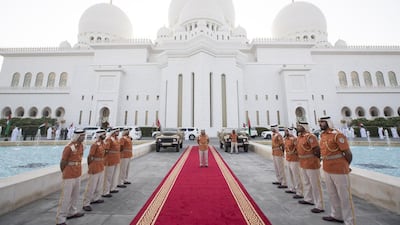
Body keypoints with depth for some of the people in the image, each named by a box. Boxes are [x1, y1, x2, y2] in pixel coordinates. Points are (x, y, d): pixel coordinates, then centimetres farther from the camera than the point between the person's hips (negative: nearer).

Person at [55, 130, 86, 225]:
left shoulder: (81, 145, 3)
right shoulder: (69, 147, -20)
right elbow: (62, 163, -12)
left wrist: (78, 171, 11)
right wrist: (65, 173, 1)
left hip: (78, 175, 7)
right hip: (69, 177, -7)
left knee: (75, 195, 20)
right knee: (65, 197, 4)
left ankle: (72, 212, 37)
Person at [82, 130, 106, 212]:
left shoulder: (103, 143, 6)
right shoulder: (95, 145, -20)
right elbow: (89, 157, -16)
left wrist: (102, 164, 16)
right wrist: (90, 166, -7)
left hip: (101, 167, 9)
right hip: (95, 168, -9)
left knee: (99, 184, 19)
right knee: (91, 186, 1)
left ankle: (95, 198, 34)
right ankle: (86, 204, 13)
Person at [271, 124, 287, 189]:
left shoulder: (278, 135, -17)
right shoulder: (273, 135, 11)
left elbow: (282, 144, -15)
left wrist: (282, 151, -4)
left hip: (278, 154, -9)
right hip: (274, 154, 9)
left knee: (281, 169, -2)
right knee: (276, 168, 18)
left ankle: (284, 184, 7)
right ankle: (279, 181, 32)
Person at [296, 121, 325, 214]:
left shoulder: (310, 137, -20)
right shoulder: (299, 137, 8)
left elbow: (317, 150, -20)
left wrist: (314, 160, -9)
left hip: (311, 165, -9)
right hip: (303, 164, 9)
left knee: (315, 185, 2)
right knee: (306, 183, 22)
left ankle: (319, 206, 15)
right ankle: (308, 199, 40)